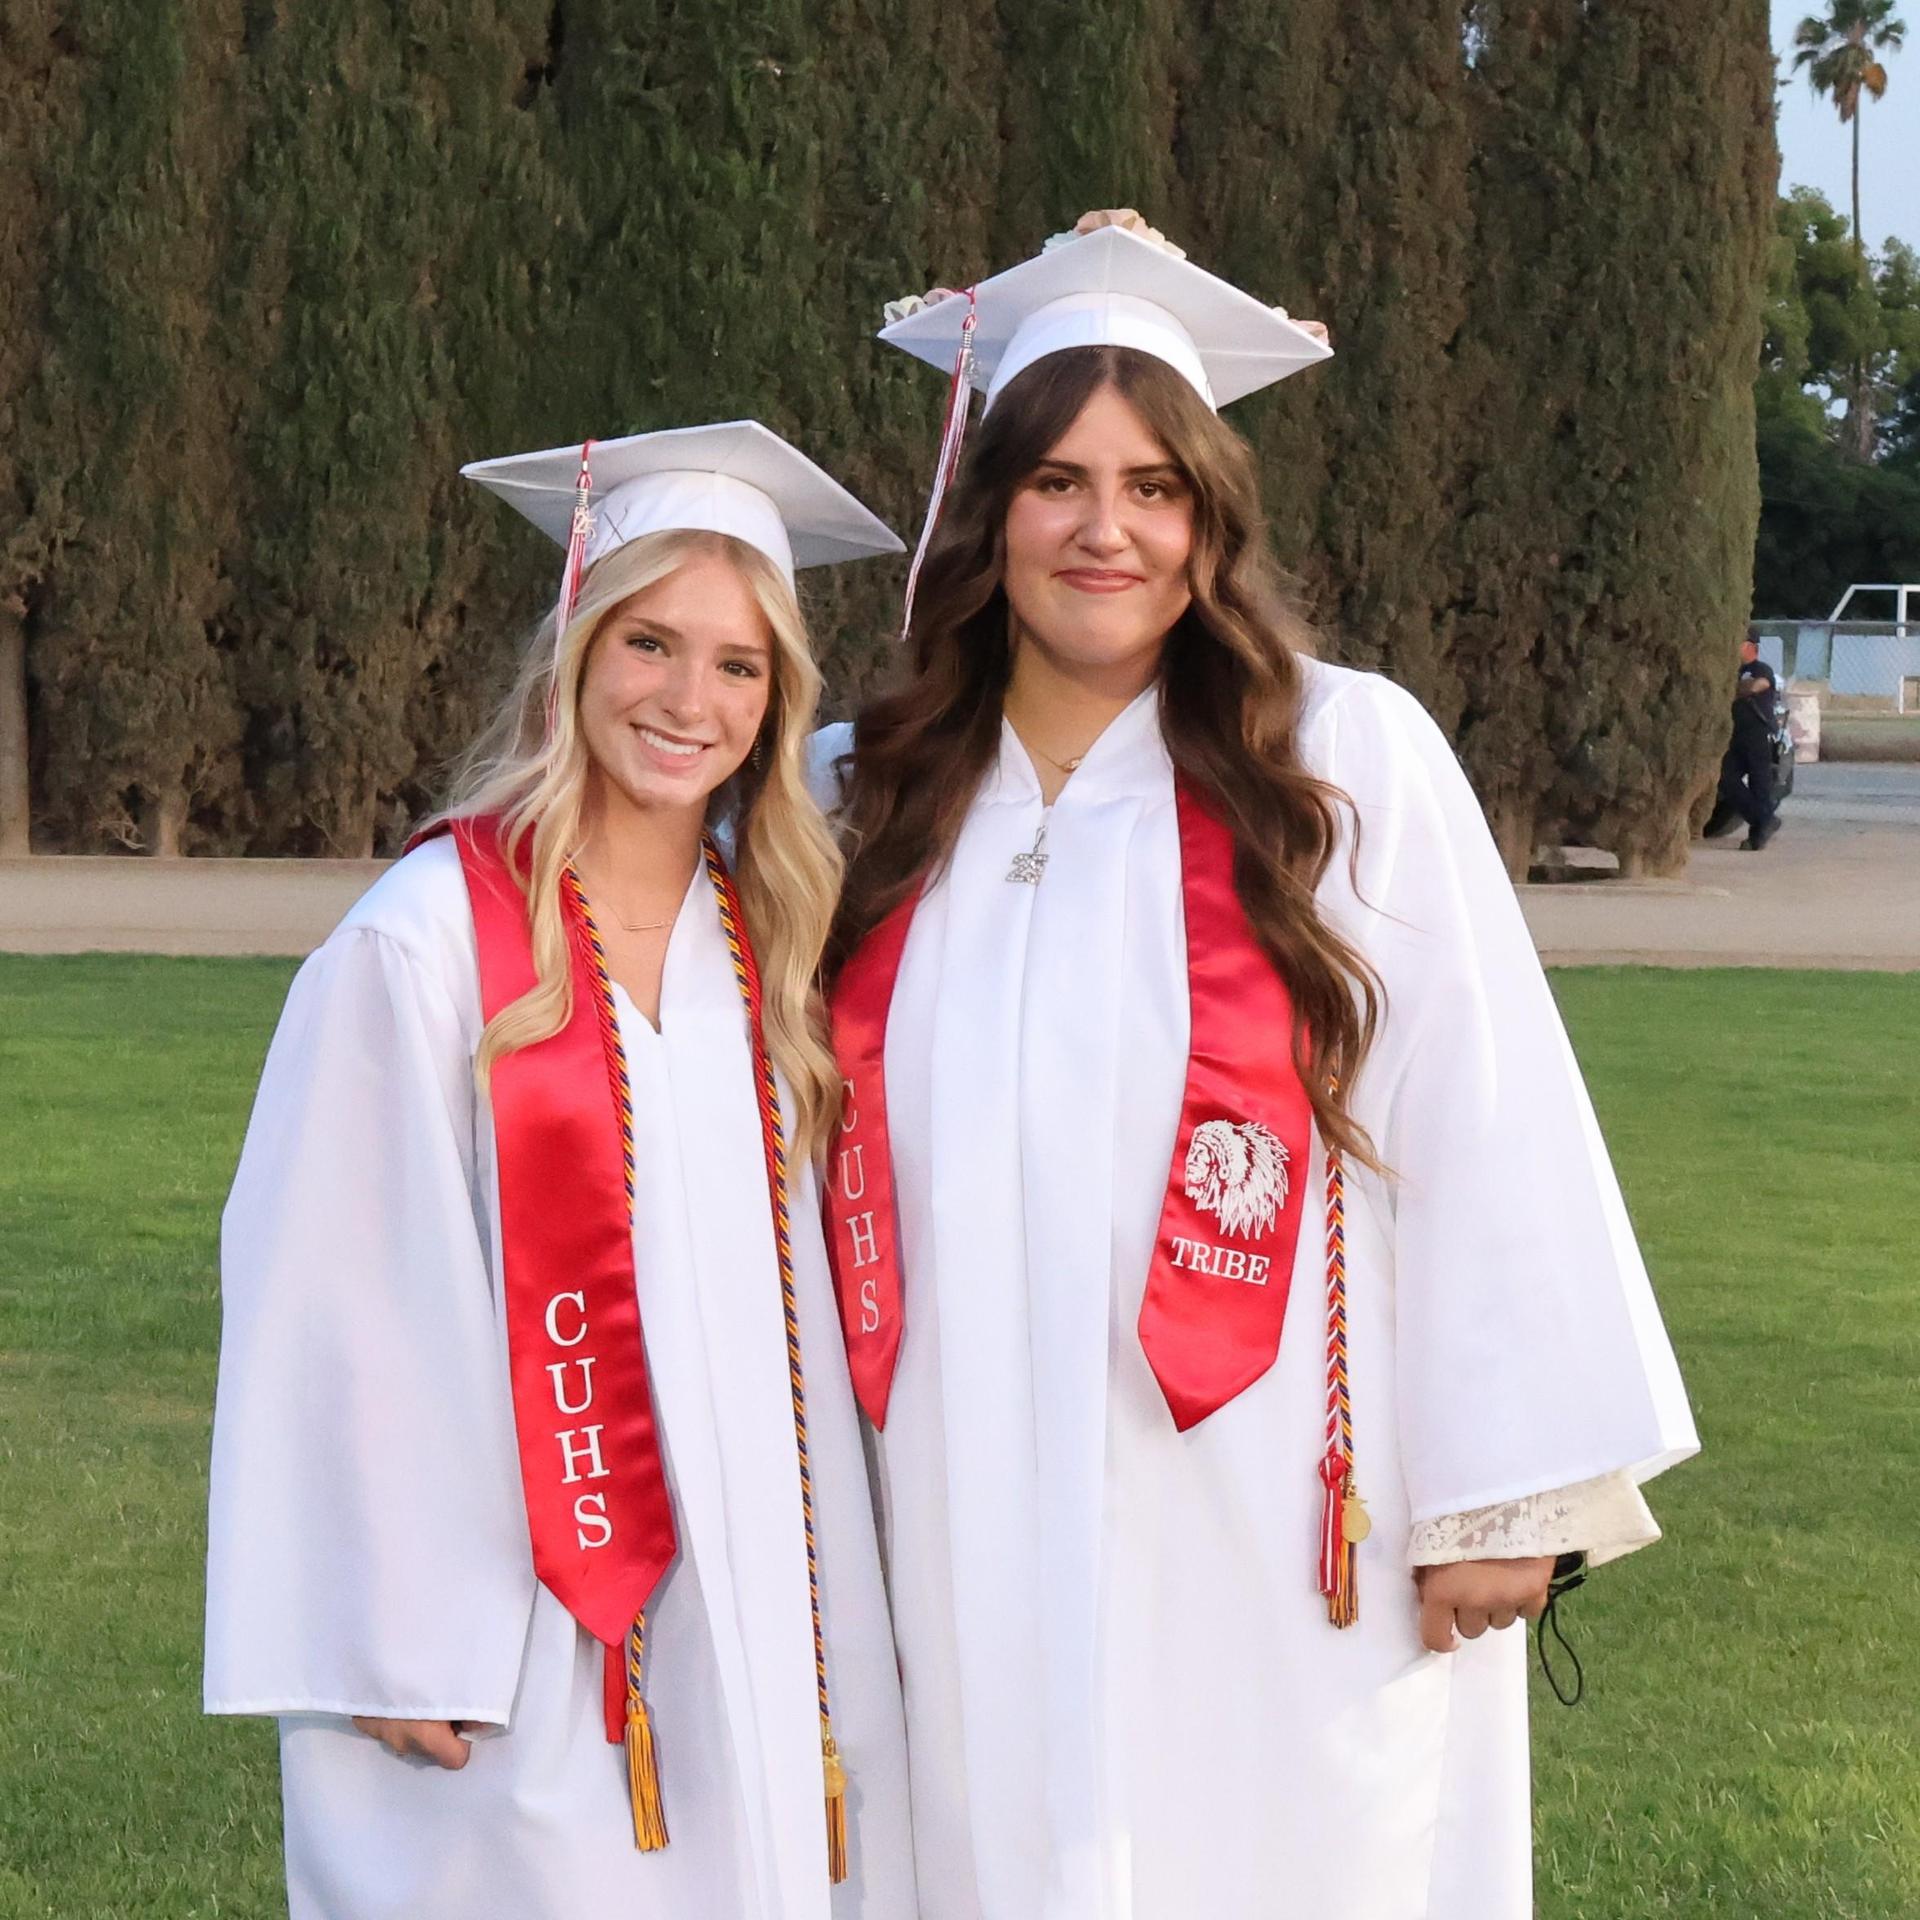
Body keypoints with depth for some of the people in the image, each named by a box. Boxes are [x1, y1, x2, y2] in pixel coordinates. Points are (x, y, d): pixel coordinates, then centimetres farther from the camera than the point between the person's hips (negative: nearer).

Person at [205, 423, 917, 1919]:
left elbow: (792, 1288, 12)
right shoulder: (428, 943, -9)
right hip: (527, 1630, -5)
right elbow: (339, 1297, -11)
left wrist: (828, 1619, 9)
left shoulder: (769, 944, 7)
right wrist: (395, 1645, -13)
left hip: (751, 1619, 5)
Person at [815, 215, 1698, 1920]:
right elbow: (804, 1128, 13)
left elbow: (1486, 1125, -7)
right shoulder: (871, 799, 5)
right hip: (989, 1545, 3)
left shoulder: (1348, 757, -6)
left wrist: (1501, 1491, -9)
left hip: (1285, 1545, -3)